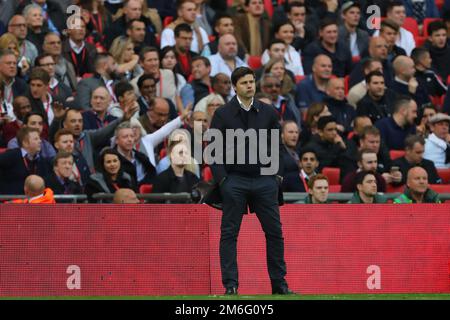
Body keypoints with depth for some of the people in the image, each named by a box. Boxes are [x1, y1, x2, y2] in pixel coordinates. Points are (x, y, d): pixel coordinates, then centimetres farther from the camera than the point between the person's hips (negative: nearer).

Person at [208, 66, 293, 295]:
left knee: (274, 231, 2)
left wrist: (275, 174, 6)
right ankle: (230, 285, 0)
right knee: (229, 233, -2)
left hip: (264, 180, 2)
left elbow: (277, 146, 15)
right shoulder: (223, 114, 1)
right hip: (234, 180, -2)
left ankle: (279, 283, 9)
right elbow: (213, 149, -1)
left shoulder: (268, 113, 8)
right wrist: (221, 179, -9)